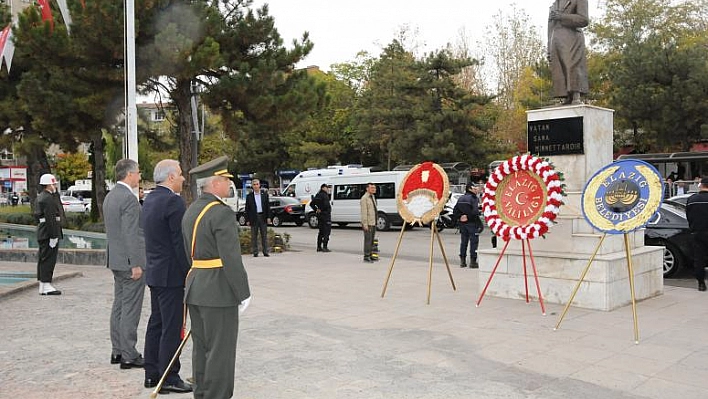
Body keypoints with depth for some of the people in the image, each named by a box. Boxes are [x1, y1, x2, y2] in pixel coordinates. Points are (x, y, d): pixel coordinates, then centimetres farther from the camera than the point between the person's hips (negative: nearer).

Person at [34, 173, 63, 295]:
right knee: (48, 259, -7)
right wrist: (53, 236, -22)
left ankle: (43, 286, 17)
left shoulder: (40, 197, 17)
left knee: (43, 260, 12)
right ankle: (46, 286, -5)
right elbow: (50, 218, -21)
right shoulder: (48, 198, -16)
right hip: (49, 232, -11)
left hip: (42, 233, 11)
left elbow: (37, 216, 21)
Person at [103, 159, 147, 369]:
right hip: (130, 261, -10)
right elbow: (131, 234, -21)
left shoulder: (110, 196, 12)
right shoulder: (129, 199, -18)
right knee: (130, 309, -4)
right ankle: (129, 356, 2)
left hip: (116, 259, 10)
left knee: (119, 305, 15)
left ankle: (117, 351, 23)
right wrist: (136, 264, -19)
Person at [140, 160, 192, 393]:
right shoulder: (173, 201, -18)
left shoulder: (149, 200, 12)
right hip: (171, 274, -10)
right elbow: (180, 242, -20)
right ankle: (169, 378, 5)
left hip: (154, 272, 10)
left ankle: (152, 374, 25)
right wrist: (189, 274, -14)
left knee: (156, 323, 16)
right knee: (172, 328, -2)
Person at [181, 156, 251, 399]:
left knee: (201, 347, 17)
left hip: (195, 287, 9)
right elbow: (231, 259, -20)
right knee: (220, 350, 0)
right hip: (219, 290, -9)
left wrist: (196, 283, 20)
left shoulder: (191, 211, 12)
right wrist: (243, 294, -13)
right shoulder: (222, 213, -17)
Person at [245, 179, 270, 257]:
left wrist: (268, 217, -1)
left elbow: (268, 206, 7)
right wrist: (247, 220, -3)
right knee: (254, 236, 2)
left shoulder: (264, 194, 7)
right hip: (254, 217, -1)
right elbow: (247, 209, 3)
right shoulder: (249, 196, 3)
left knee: (264, 235, 3)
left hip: (263, 217, 1)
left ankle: (265, 252, 8)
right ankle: (255, 252, 8)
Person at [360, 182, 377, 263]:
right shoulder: (364, 198, -12)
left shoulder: (373, 197, 15)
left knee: (372, 240, 11)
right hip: (368, 223, -9)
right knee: (368, 240, -7)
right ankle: (366, 257, -1)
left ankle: (370, 256, 18)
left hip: (373, 222, 9)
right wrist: (365, 224, -20)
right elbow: (364, 212, -17)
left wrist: (375, 221, 16)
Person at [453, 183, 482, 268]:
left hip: (463, 223, 7)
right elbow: (475, 212, -21)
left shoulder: (460, 199, 11)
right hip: (472, 223, -7)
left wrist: (460, 217, -1)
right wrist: (468, 217, -9)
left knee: (463, 242, 12)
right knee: (473, 242, 0)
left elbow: (455, 211, 7)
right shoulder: (474, 198, -9)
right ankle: (473, 261, -1)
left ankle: (462, 261, 15)